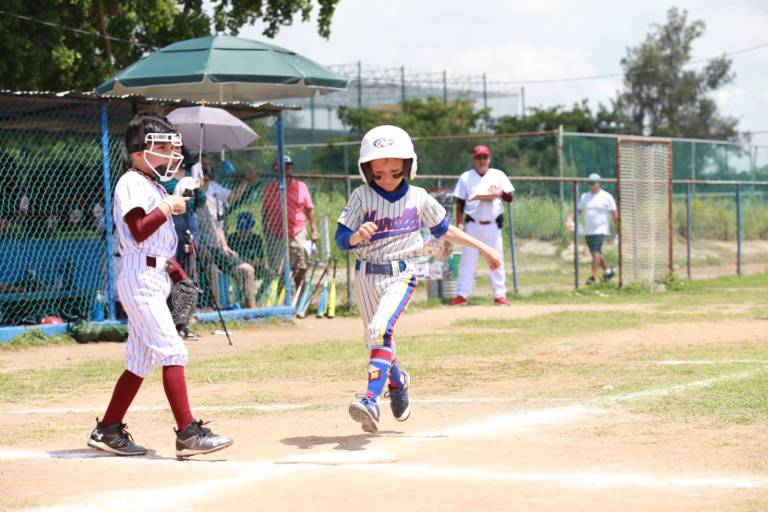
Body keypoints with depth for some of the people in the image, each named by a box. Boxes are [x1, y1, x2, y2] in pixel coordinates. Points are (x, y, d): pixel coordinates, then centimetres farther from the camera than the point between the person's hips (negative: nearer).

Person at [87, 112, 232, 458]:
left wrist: (178, 272, 15)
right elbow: (139, 231, -21)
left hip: (156, 279, 10)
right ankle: (188, 434, -19)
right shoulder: (132, 183, -9)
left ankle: (108, 430, 18)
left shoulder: (155, 186, 21)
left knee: (140, 361, 11)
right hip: (141, 277, -10)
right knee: (172, 352, -15)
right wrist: (168, 207, -19)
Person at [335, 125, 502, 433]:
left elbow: (444, 229, 16)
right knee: (376, 339, 13)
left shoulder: (419, 198, 1)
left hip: (401, 275, -2)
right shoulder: (361, 197, -3)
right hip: (366, 276, 2)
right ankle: (397, 381, 44)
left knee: (380, 329, -25)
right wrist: (358, 235, -29)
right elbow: (341, 239, -6)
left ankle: (371, 398, -33)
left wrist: (482, 248, 21)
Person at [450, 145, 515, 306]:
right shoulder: (466, 177, 6)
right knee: (467, 260, -1)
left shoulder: (498, 175, 6)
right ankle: (462, 295, 2)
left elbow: (510, 198, 4)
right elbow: (460, 202, 5)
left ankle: (500, 295, 8)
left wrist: (501, 193, -19)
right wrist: (460, 223, -5)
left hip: (493, 225, 0)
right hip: (472, 225, 0)